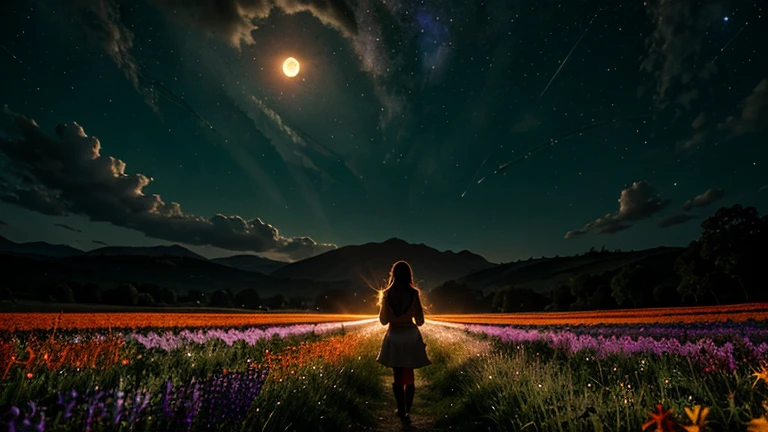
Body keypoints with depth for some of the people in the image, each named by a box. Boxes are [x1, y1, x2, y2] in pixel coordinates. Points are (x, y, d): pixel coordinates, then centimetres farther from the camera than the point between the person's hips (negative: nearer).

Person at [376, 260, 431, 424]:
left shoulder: (387, 294, -8)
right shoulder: (414, 293, -10)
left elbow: (383, 320, 1)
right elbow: (420, 321, -4)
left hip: (394, 336, 0)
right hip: (411, 336, 0)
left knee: (397, 376, 14)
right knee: (409, 376, 14)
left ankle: (401, 411, 18)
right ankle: (407, 412, 14)